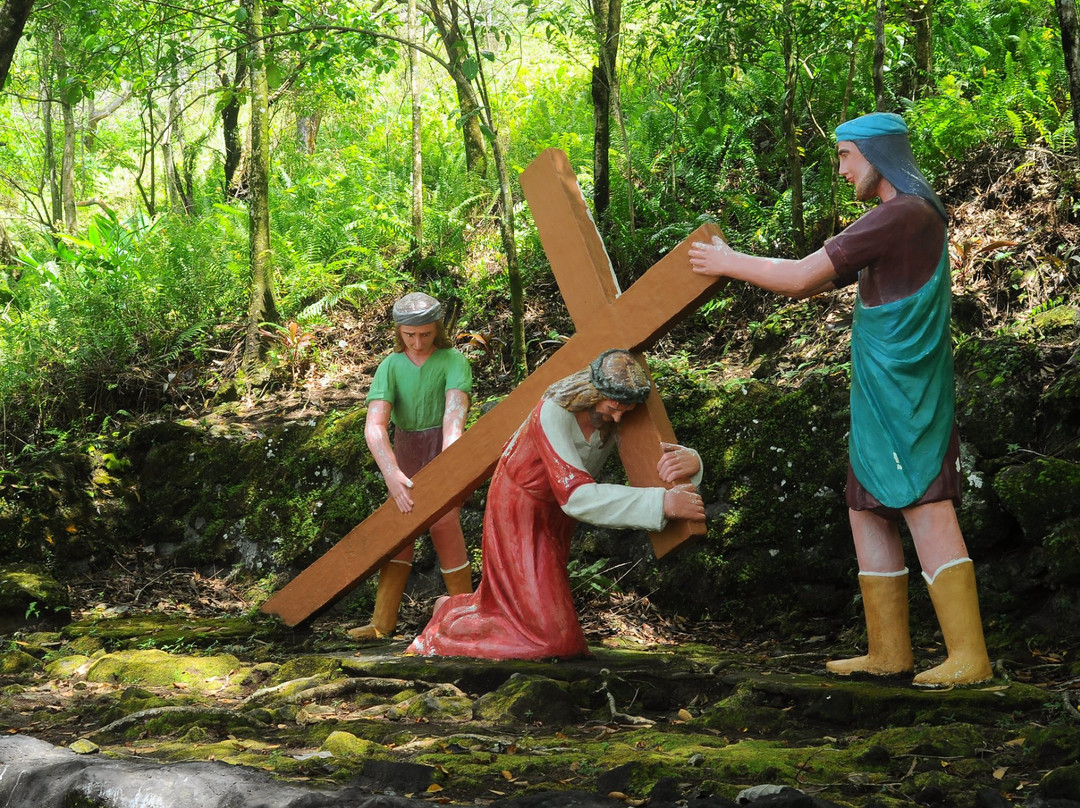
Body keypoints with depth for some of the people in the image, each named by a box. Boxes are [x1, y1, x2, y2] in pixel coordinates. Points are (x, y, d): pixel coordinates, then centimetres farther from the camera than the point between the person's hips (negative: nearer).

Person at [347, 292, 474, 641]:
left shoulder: (454, 362, -11)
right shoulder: (390, 368, -3)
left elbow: (455, 410, -29)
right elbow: (374, 427, -16)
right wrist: (391, 473, -33)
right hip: (405, 457, 4)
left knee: (444, 524, -19)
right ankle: (383, 621, -6)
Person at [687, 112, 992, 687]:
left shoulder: (903, 213, -13)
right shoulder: (906, 217, 21)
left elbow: (803, 277, -15)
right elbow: (813, 283, 20)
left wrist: (731, 264, -2)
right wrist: (736, 262, 11)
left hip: (900, 391, -10)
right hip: (882, 393, 10)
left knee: (926, 508, -13)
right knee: (868, 509, 12)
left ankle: (969, 656, -15)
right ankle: (888, 651, 15)